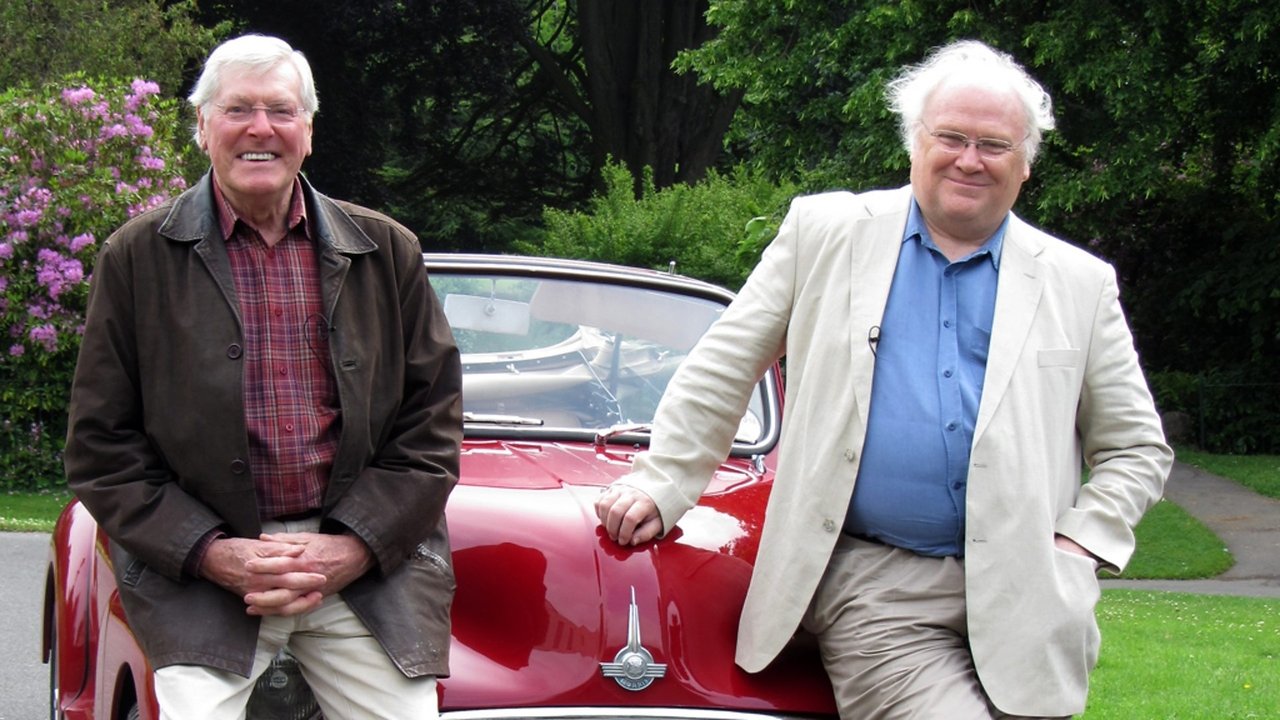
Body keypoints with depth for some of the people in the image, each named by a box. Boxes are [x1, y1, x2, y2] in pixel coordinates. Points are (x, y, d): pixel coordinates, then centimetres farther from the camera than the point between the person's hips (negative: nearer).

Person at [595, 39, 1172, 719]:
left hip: (1021, 595, 2)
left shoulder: (1079, 285, 12)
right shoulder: (824, 232, 10)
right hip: (874, 590, -2)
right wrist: (659, 484, 7)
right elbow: (721, 368, 14)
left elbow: (1137, 448, 15)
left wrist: (1077, 551, 0)